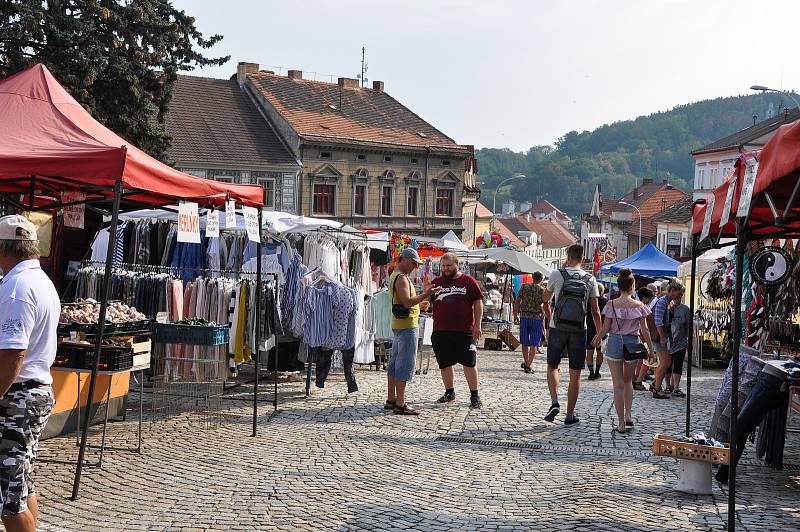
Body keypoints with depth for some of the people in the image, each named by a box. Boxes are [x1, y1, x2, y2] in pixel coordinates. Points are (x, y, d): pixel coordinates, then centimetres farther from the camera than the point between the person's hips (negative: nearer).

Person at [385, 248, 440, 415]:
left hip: (398, 324, 11)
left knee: (395, 362, 13)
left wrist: (419, 303, 17)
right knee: (406, 363, -9)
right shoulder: (401, 278, -15)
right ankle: (400, 404, -9)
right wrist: (425, 295, -22)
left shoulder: (395, 276, 18)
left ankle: (391, 400, 19)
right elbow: (407, 302, -24)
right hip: (407, 324, -11)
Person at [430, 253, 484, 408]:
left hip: (464, 331, -3)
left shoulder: (468, 281, 2)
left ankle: (474, 396, 7)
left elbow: (478, 303, 1)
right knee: (445, 364, 11)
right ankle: (449, 392, 26)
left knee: (469, 363, -1)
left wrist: (477, 325, -5)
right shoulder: (437, 282, 10)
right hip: (441, 331, 3)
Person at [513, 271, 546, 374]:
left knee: (525, 342, 15)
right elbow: (546, 307, -5)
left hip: (524, 316, 3)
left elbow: (517, 302, 3)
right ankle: (529, 365, -5)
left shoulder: (524, 287, 2)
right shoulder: (542, 291, -5)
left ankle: (526, 362, 31)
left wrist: (515, 315, 10)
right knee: (534, 344, 2)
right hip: (537, 318, -3)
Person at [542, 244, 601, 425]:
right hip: (579, 330, 1)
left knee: (552, 366, 15)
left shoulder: (557, 275, -2)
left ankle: (555, 402, -5)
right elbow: (595, 311, 0)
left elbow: (546, 298, 15)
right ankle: (570, 415, 9)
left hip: (557, 328, -1)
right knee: (575, 374, 7)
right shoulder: (590, 279, 2)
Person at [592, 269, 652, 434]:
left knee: (618, 385, 4)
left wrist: (596, 340, 13)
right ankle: (628, 415, 12)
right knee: (628, 381, 22)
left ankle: (621, 423, 3)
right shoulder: (639, 306, -5)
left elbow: (605, 328, -4)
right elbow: (644, 330, -3)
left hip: (615, 342, -1)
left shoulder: (611, 305, -6)